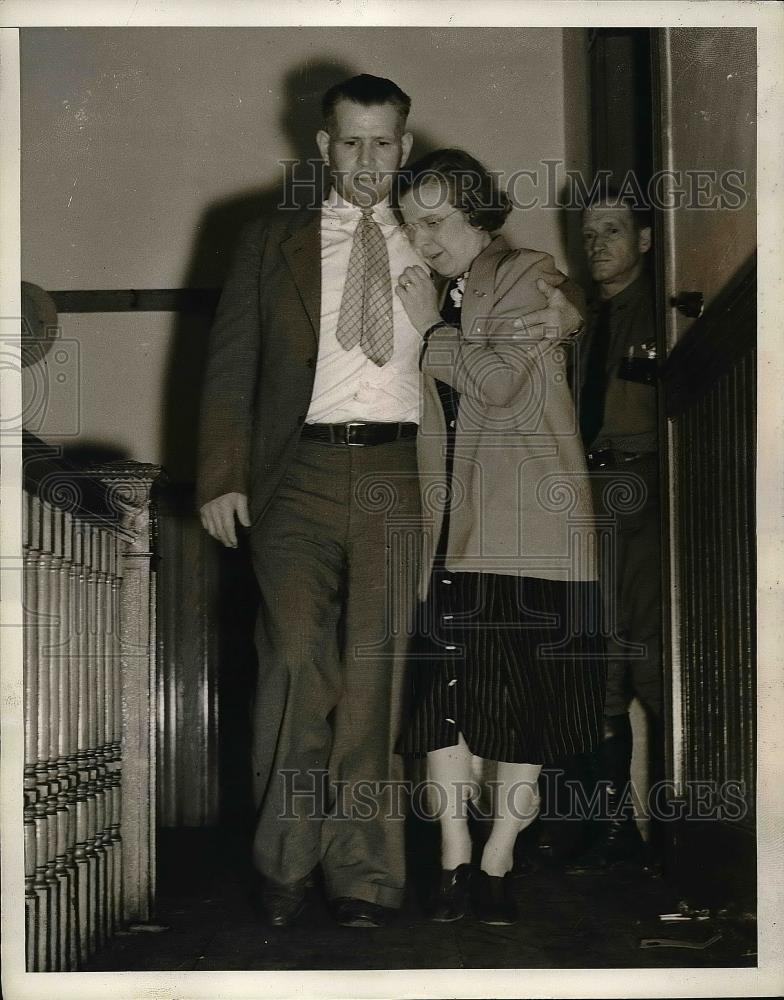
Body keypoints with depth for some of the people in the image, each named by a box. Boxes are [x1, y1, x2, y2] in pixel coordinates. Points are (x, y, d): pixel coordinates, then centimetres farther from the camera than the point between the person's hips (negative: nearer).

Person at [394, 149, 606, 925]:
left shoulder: (527, 279, 1)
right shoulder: (440, 297, 20)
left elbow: (502, 384, -14)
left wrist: (431, 328, -3)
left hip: (525, 531, -5)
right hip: (452, 531, 5)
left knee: (519, 704, -1)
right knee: (443, 694, -4)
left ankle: (495, 866, 6)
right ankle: (454, 861, 0)